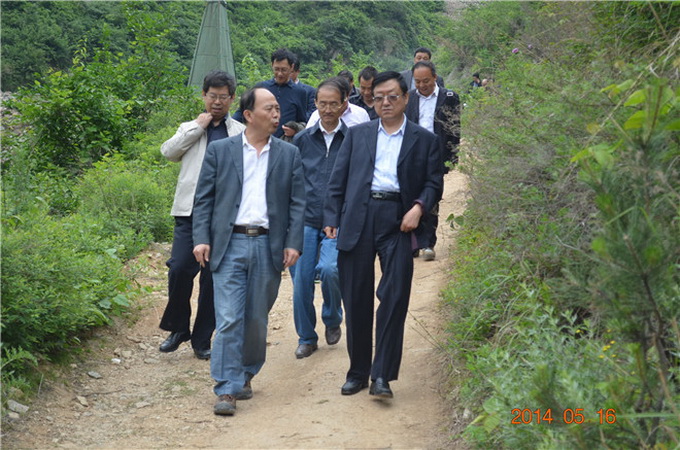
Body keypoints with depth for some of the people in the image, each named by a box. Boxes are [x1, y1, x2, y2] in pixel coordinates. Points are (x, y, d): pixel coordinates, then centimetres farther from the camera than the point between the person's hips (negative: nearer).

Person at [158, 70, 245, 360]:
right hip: (190, 212, 0)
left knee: (214, 278, 4)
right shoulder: (190, 129, 16)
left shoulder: (241, 134, 13)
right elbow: (168, 151, -1)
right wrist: (198, 127, -3)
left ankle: (202, 339, 17)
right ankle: (178, 328, 12)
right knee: (179, 269, -10)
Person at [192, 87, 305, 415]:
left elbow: (297, 203, 7)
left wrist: (293, 243, -3)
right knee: (229, 319, -7)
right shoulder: (220, 151, 6)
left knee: (257, 318, 9)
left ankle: (246, 374, 28)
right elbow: (203, 199, 5)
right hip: (229, 244, -2)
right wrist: (201, 238, -5)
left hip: (268, 246, 2)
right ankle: (227, 389, -4)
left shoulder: (289, 154, 10)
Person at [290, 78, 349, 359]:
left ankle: (333, 320, 7)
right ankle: (306, 338, 22)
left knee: (329, 269, -23)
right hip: (305, 221, 3)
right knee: (301, 280, 1)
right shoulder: (302, 140, 8)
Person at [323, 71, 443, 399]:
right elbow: (338, 180, 13)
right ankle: (357, 372, 18)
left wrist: (419, 207, -11)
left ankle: (382, 376, -4)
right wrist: (331, 219, 3)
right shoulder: (357, 135, 17)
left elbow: (434, 182, 8)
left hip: (398, 222, -2)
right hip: (358, 221, 2)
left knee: (394, 298, -10)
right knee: (356, 300, 5)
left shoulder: (424, 139, 13)